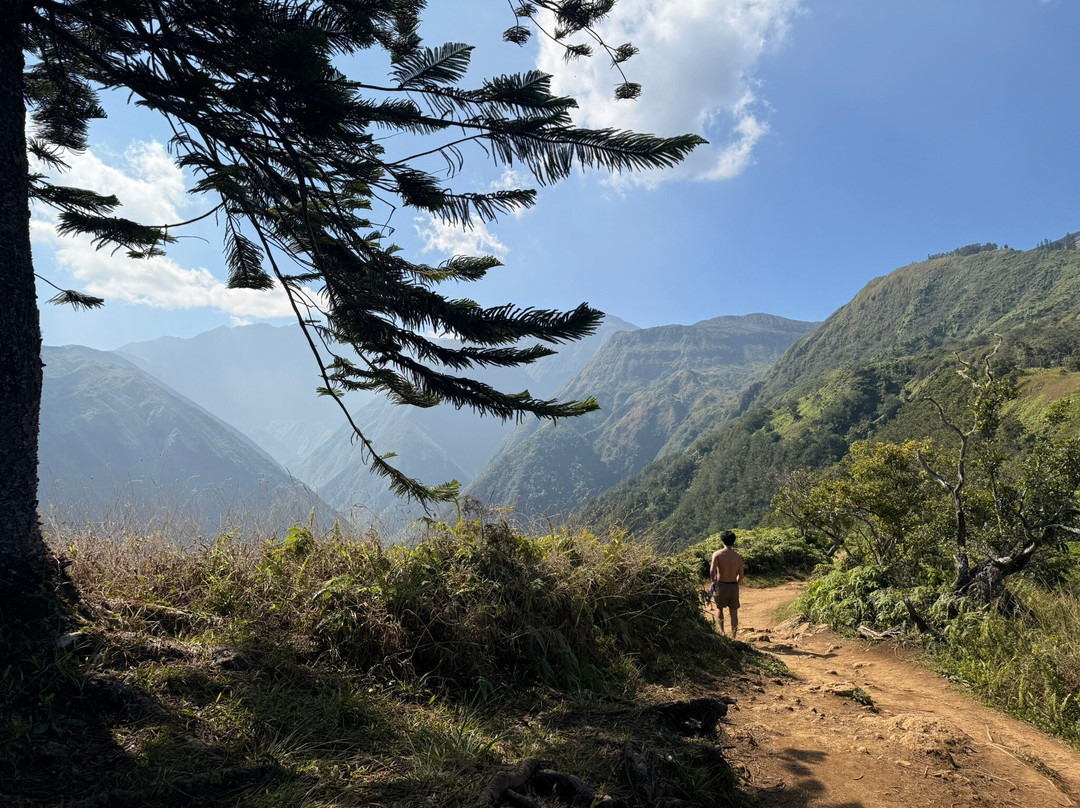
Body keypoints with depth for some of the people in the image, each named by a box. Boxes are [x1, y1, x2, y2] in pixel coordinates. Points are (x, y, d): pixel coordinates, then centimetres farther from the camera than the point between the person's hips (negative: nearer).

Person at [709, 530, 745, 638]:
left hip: (721, 585, -1)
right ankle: (733, 637, 15)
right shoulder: (738, 557, 0)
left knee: (719, 608, 22)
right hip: (734, 586, 1)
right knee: (734, 613, 12)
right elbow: (741, 575, 5)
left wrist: (714, 582, -5)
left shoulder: (717, 554, -9)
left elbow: (712, 570, -21)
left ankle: (721, 631, 11)